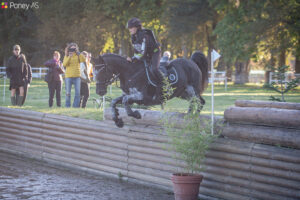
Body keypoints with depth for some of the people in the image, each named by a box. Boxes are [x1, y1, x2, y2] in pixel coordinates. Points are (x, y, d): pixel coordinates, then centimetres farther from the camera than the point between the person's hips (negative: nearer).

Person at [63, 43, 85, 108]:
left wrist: (78, 53, -13)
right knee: (68, 92, 1)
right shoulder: (66, 56, 6)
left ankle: (76, 105, 5)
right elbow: (64, 64, -8)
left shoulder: (78, 56, 6)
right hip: (68, 76, 0)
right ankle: (67, 105, 8)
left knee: (77, 92, -2)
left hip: (77, 76, 1)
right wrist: (69, 57, -16)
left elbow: (83, 61, -9)